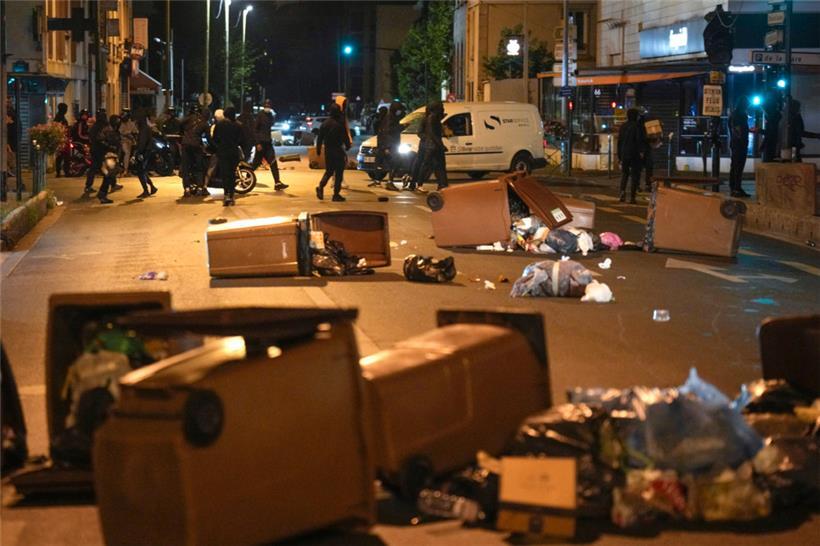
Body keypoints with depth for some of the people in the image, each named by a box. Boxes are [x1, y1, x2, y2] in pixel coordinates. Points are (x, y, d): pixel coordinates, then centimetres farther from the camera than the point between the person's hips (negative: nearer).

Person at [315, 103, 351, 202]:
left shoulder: (325, 123, 4)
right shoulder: (340, 123, -14)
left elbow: (320, 137, 7)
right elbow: (345, 137, -9)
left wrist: (318, 149, 14)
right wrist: (348, 145, 10)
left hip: (328, 151, 5)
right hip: (338, 151, -5)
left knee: (329, 171, 17)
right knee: (339, 173, 2)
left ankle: (321, 186, -6)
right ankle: (336, 194, 0)